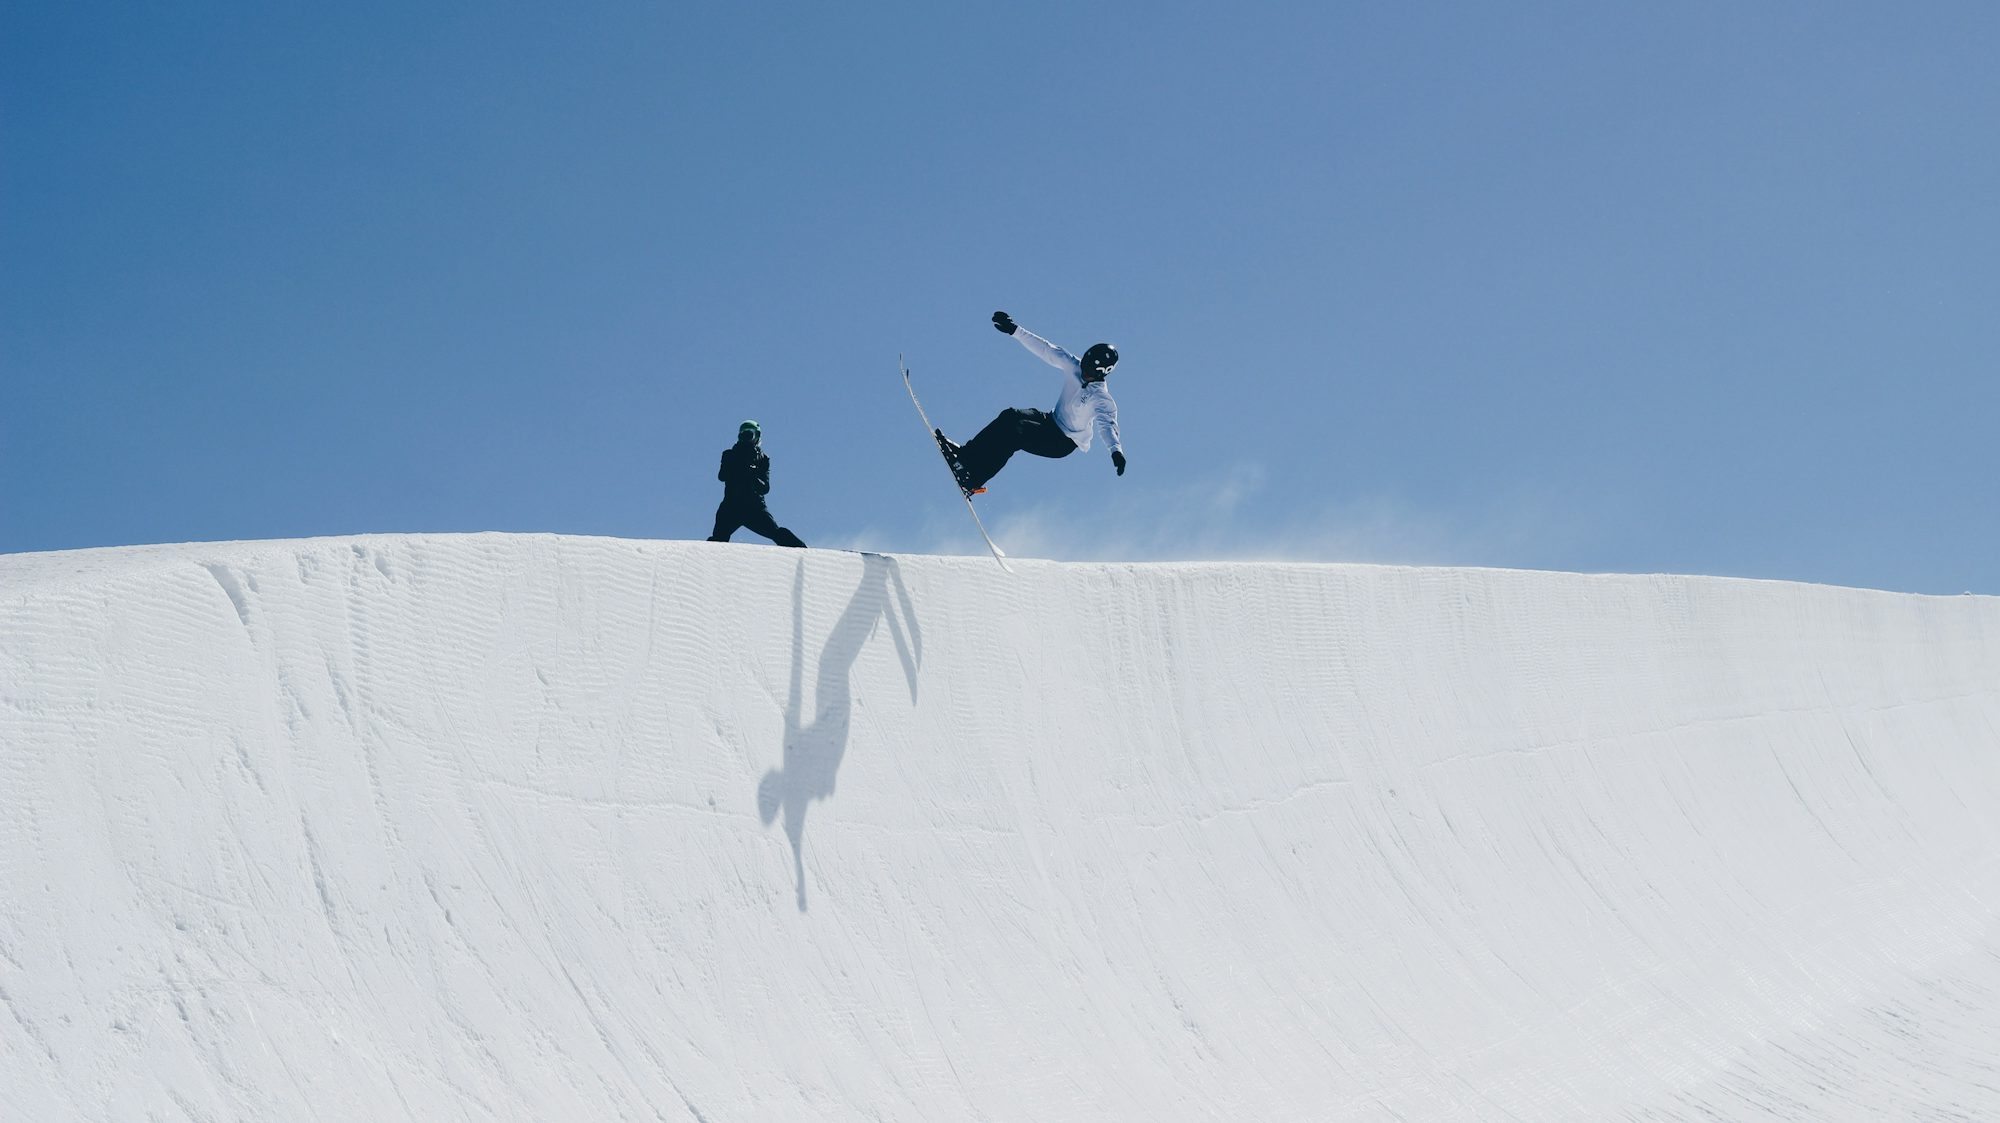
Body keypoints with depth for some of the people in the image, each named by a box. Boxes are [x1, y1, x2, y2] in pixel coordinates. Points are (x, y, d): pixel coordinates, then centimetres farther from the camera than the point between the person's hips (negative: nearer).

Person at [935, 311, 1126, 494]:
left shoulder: (1101, 399, -27)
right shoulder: (1075, 368, -8)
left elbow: (1106, 423, -43)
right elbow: (1046, 350, -6)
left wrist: (1116, 450, -62)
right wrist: (1016, 331, -10)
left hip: (1063, 443, -8)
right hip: (1052, 421, 8)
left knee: (1015, 432, -26)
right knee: (1009, 416, -15)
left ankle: (973, 481, -25)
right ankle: (967, 452, -13)